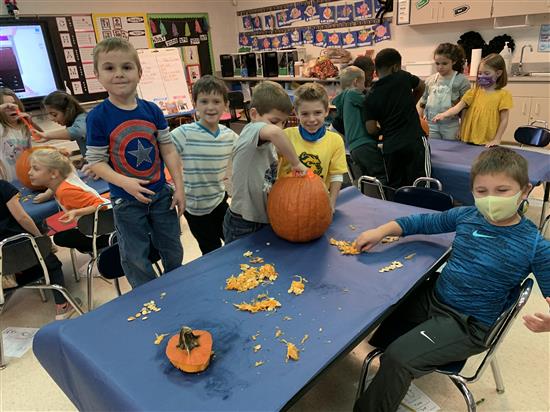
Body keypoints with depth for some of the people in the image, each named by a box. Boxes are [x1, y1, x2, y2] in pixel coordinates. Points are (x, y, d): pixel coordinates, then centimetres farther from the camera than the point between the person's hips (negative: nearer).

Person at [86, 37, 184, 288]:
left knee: (173, 251, 18)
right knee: (136, 260, 10)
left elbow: (168, 150, 0)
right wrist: (124, 182, -26)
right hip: (126, 201, -3)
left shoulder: (152, 110, -4)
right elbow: (96, 161, -10)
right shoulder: (98, 117, -13)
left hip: (160, 194, 3)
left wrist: (179, 188, -1)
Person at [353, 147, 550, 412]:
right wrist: (381, 231, -4)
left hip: (468, 323, -6)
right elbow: (423, 222, 8)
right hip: (432, 297, 6)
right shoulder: (466, 216, -2)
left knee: (398, 357, -20)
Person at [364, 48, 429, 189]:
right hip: (414, 142, -3)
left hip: (390, 147, 3)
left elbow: (371, 129, -2)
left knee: (395, 189, 11)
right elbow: (421, 86, 20)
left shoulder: (371, 96, 2)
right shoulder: (402, 77, -1)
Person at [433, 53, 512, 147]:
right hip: (469, 140, 3)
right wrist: (444, 114, -24)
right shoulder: (474, 91, 6)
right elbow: (459, 106, -6)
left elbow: (504, 120, -2)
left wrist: (496, 140, -8)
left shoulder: (503, 95, -2)